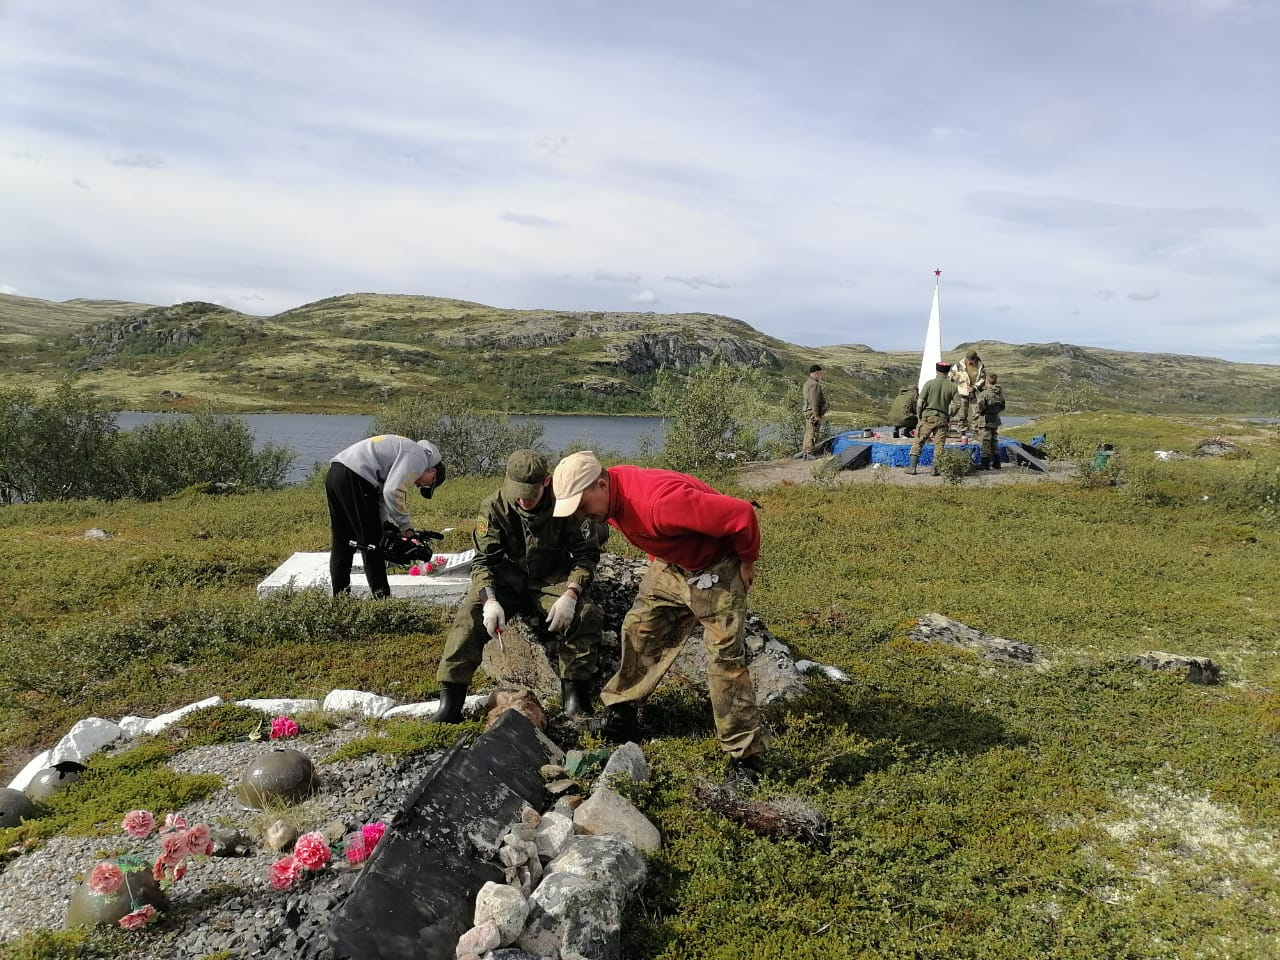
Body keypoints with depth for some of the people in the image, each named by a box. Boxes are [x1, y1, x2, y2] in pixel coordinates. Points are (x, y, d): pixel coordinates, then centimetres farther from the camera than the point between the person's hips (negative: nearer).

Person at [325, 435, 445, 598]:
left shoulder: (404, 451, 27)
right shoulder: (418, 457, -2)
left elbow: (381, 493, 22)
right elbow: (393, 492, -15)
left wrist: (389, 526, 14)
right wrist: (405, 525, -3)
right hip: (354, 478, -10)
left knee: (341, 543, 16)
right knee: (371, 544, -1)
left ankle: (340, 596, 22)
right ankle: (381, 597, 4)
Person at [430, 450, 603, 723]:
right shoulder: (495, 507, -13)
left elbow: (586, 553, -10)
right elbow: (483, 561, -12)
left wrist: (570, 595, -27)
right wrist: (490, 600, -31)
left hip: (552, 581, 0)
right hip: (507, 581, 1)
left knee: (586, 615, -28)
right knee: (469, 613, -26)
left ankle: (574, 695, -13)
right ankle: (450, 702, -19)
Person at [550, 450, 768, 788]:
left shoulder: (661, 500, -39)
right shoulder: (611, 496, -10)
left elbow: (741, 514, -35)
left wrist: (747, 561, -19)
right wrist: (659, 560, 15)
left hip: (715, 569, -8)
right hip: (670, 564, 8)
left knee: (725, 657, -9)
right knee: (639, 630, 8)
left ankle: (746, 758, -1)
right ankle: (619, 712, 24)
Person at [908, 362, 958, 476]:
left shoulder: (930, 384, -4)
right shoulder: (952, 386, 1)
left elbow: (919, 402, -9)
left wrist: (919, 416, 4)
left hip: (928, 416, -1)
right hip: (942, 418, 1)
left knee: (918, 442, 7)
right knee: (939, 445, 7)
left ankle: (912, 467, 5)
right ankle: (935, 469, 6)